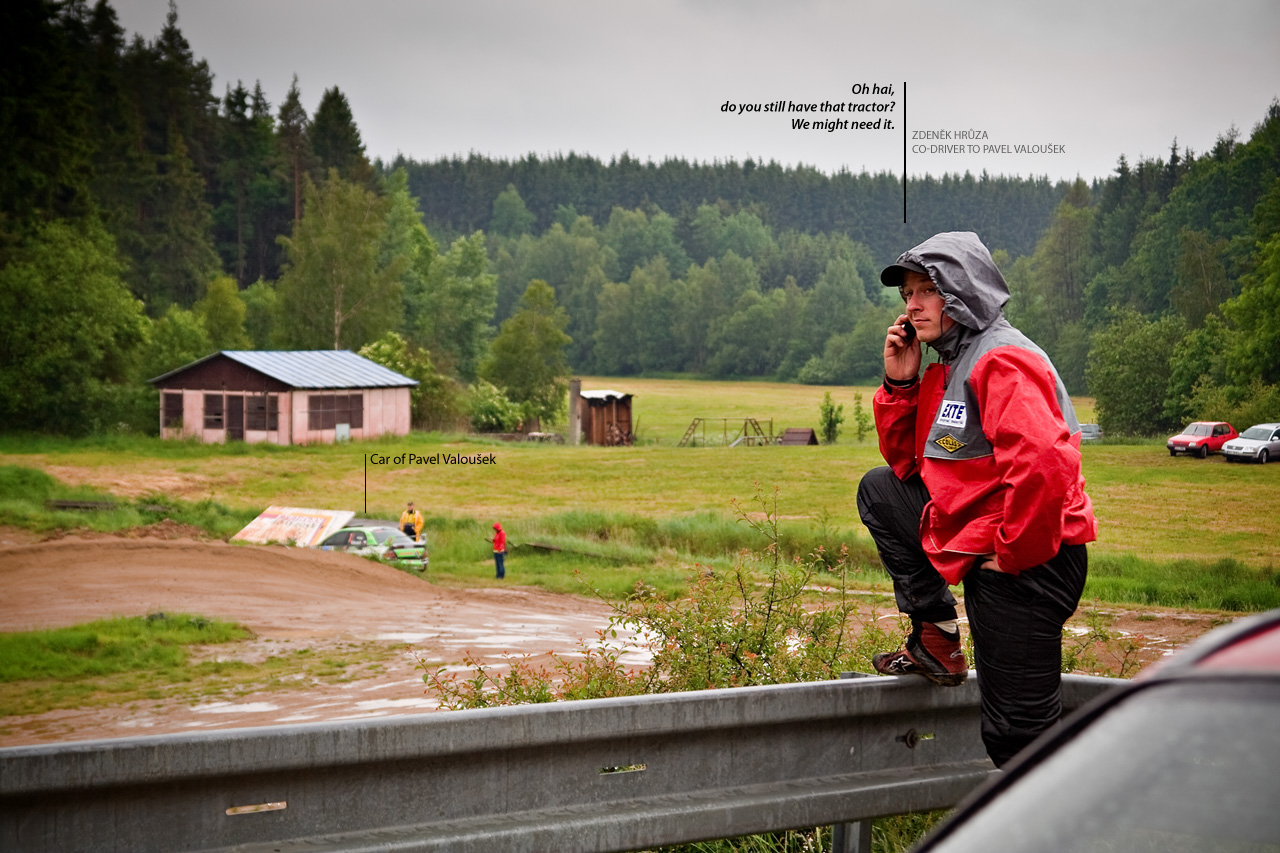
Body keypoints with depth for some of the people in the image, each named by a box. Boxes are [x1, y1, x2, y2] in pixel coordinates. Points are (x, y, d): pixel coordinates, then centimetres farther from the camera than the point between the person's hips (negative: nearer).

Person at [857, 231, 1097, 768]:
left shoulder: (1003, 361, -17)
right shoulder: (946, 369, 14)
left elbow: (1043, 463, -32)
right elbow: (908, 464, 21)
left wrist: (1011, 553, -21)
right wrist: (900, 385, 7)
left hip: (1027, 562, -10)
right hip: (978, 545, 10)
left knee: (1020, 738, -5)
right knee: (878, 490, 20)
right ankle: (937, 640, 16)